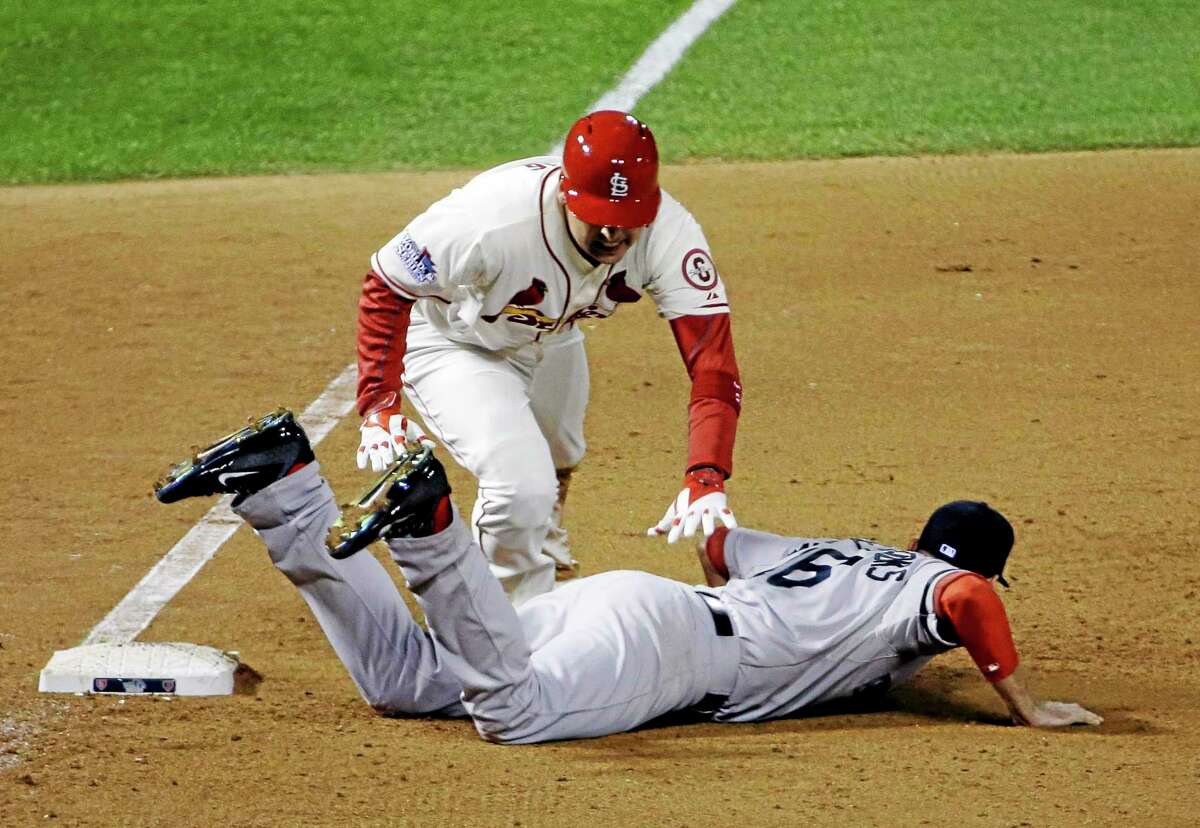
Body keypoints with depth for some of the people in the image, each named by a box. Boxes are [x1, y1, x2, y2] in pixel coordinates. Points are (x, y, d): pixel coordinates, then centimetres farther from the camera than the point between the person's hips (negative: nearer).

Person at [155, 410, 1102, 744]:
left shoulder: (846, 555, 30)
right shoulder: (932, 587, 8)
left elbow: (719, 541, 41)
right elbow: (969, 599, -18)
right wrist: (1024, 705, -7)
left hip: (612, 596, 8)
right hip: (662, 634, -8)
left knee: (401, 678, 0)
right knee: (518, 713, -33)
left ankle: (287, 482, -7)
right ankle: (429, 523, -40)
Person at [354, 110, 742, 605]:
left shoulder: (668, 234, -33)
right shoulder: (491, 220, -43)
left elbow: (712, 362, -36)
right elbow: (384, 289, -28)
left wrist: (706, 480, -51)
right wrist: (379, 406, -37)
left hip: (551, 339, 5)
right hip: (453, 340, -5)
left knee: (553, 472, 29)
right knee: (522, 485, -23)